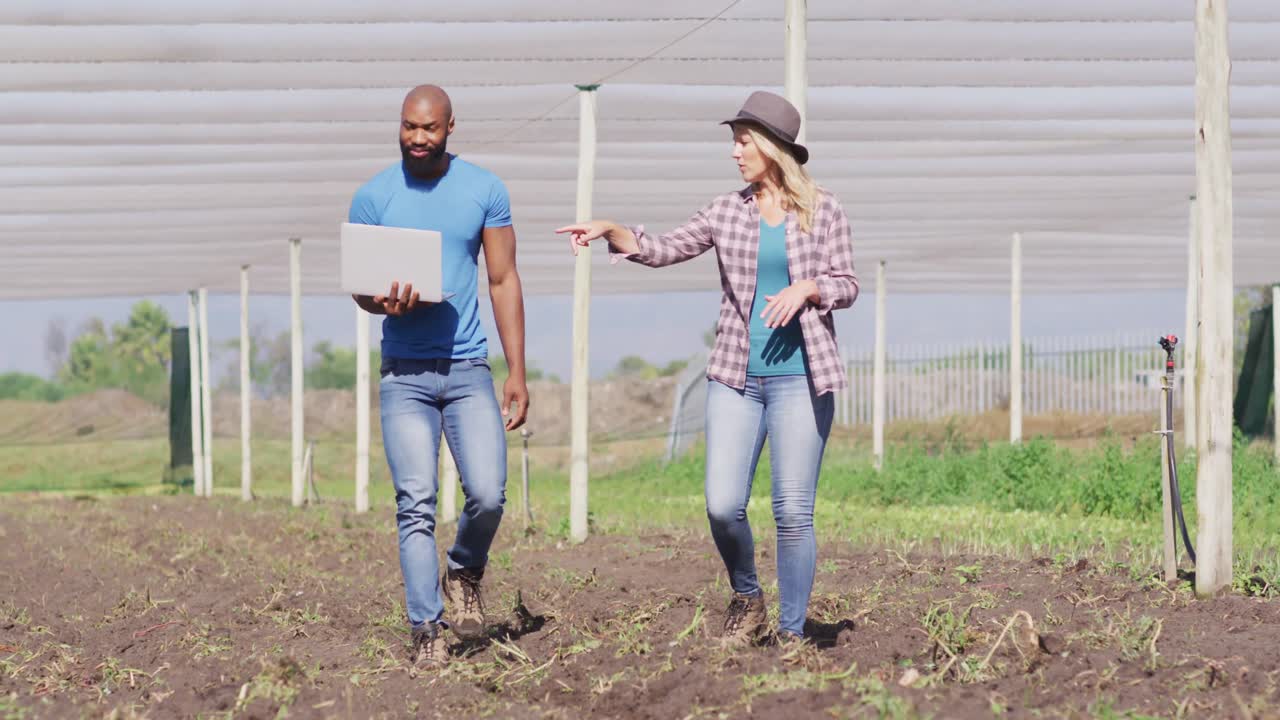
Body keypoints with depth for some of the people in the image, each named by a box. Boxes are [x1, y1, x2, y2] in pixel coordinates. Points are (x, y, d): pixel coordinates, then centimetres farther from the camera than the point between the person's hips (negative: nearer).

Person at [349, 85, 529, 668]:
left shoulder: (485, 190, 3)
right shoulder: (373, 197, 2)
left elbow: (503, 282, 6)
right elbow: (359, 288, 8)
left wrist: (517, 373, 1)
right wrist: (384, 302, -18)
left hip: (468, 368, 0)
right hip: (404, 375, 0)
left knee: (488, 494, -12)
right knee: (415, 506, -6)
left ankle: (464, 574, 18)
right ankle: (427, 632, -1)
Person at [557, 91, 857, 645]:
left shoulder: (823, 211, 2)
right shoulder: (727, 211, 9)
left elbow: (846, 284, 4)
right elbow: (663, 250, 11)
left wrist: (807, 287, -16)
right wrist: (611, 231, -4)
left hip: (799, 377, -2)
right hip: (736, 376, 2)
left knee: (793, 511, -4)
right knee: (723, 505, -8)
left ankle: (792, 630, 7)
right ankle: (745, 597, 18)